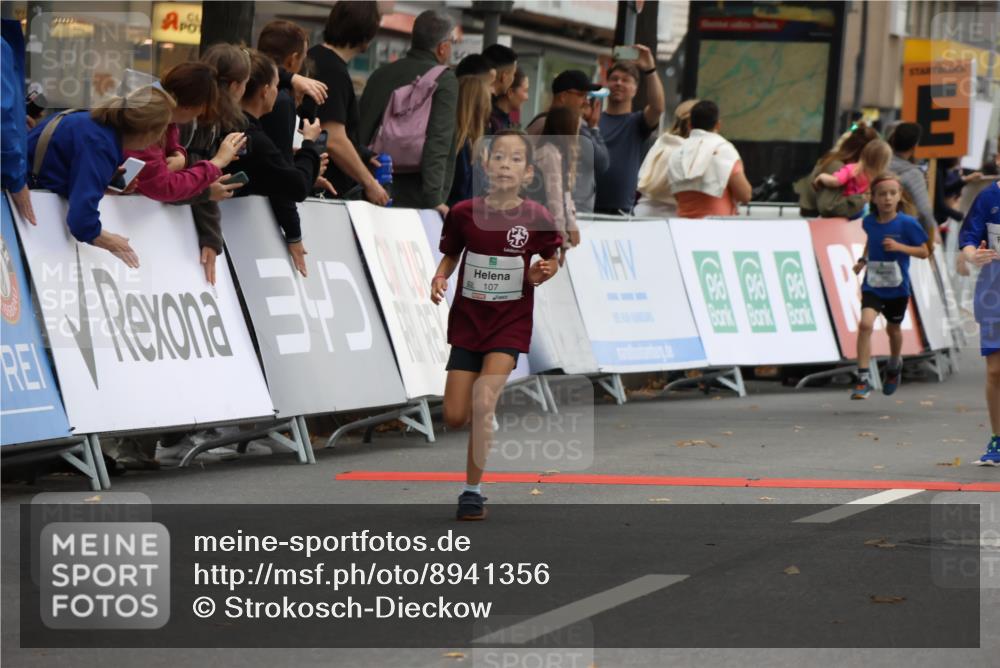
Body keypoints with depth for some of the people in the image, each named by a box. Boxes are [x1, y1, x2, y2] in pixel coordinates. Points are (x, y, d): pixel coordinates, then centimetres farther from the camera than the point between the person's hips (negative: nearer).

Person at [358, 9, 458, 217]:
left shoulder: (381, 75, 11)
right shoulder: (444, 81, -6)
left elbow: (361, 135, 11)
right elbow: (438, 143, -16)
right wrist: (434, 198, -18)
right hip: (415, 199, -6)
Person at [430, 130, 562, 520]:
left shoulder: (537, 219, -11)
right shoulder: (464, 214, -8)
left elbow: (543, 267, 4)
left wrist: (539, 275, -18)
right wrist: (439, 278, -11)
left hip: (510, 322, -2)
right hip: (468, 318, 2)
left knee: (483, 402, -20)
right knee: (454, 418, 1)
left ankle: (472, 490, -8)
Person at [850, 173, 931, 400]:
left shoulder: (907, 224, -14)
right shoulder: (869, 222, -4)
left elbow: (924, 251, -9)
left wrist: (900, 247, -22)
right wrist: (863, 259, 5)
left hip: (897, 288, -1)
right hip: (872, 285, 1)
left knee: (893, 328, 19)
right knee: (865, 324, -21)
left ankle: (894, 365, 52)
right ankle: (863, 379, -17)